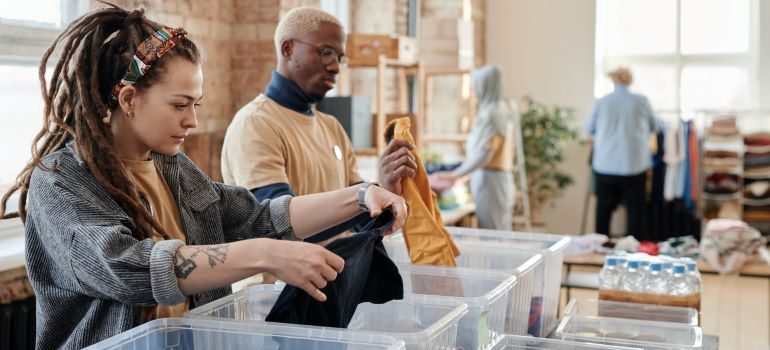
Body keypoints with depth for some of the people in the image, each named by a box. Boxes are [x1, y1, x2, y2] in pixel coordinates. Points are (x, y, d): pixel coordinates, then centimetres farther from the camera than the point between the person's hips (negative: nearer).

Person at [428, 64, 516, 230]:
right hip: (501, 177, 9)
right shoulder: (503, 108, 14)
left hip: (490, 179, -9)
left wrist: (456, 175, -18)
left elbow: (484, 154, -20)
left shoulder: (492, 112, -14)